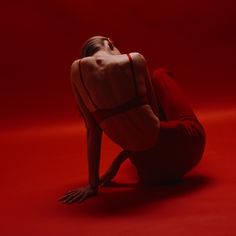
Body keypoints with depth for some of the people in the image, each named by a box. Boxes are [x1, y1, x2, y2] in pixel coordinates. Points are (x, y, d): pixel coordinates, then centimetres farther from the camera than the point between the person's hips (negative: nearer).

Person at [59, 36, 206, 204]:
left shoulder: (78, 69, 0)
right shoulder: (135, 60, -5)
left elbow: (92, 129, 2)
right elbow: (154, 112, 4)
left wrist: (93, 184, 11)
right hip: (186, 146, -1)